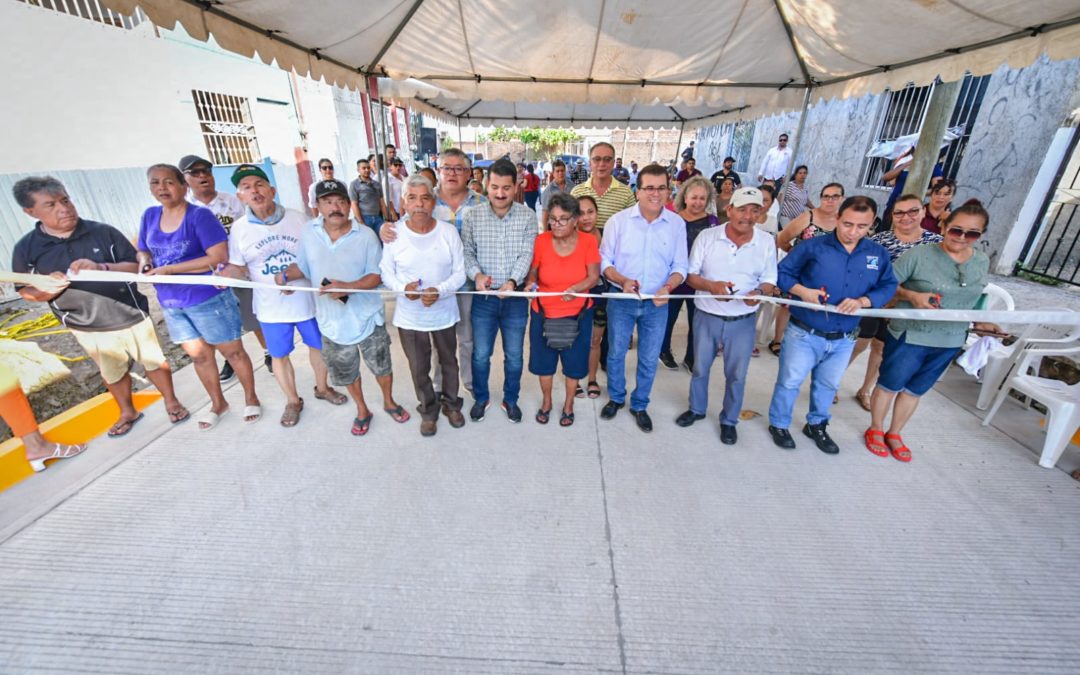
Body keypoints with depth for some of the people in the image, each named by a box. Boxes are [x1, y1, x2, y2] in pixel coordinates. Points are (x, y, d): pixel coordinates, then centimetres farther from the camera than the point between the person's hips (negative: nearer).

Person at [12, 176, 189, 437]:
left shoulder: (103, 232, -9)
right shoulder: (26, 248, -4)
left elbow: (137, 266, -9)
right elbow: (26, 291, 2)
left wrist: (102, 267, -25)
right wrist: (49, 289, -19)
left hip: (132, 317, -2)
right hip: (87, 328, 2)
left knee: (155, 361, 12)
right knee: (112, 373, 19)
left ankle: (171, 402, 32)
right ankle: (127, 412, 40)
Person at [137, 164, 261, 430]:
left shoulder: (200, 215, -12)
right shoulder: (150, 216, 7)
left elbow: (219, 256, -21)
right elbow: (142, 250, 17)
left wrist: (170, 269, -20)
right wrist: (145, 261, -7)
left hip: (208, 298, -6)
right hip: (171, 304, 6)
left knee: (232, 351, 5)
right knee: (199, 355, 16)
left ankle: (251, 398, 24)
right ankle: (218, 403, 33)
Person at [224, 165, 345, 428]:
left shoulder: (298, 218, -5)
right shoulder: (239, 228, -4)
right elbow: (237, 267, 1)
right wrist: (226, 275, -20)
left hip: (308, 301, 0)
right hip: (271, 308, 1)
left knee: (318, 346, 15)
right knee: (279, 355, 12)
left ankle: (322, 388, 41)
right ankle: (293, 401, 34)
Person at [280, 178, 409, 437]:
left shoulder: (366, 235, -11)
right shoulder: (308, 233, -3)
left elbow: (377, 275, -12)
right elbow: (304, 265, 10)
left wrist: (347, 287, -26)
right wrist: (287, 274, -12)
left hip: (367, 317, -2)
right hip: (332, 321, 3)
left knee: (381, 366, 13)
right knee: (346, 373, 18)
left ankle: (389, 402, 41)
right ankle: (362, 410, 42)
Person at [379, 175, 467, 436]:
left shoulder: (448, 231, -9)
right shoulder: (394, 234, -8)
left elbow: (460, 273, -7)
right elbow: (386, 273, -1)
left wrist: (439, 290, -24)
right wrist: (403, 287, -22)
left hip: (444, 312, 1)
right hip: (410, 316, 0)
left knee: (449, 362, 20)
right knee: (419, 368, 14)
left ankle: (451, 403, 45)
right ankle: (428, 410, 39)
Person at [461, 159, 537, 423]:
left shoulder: (528, 216, -3)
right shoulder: (472, 216, -2)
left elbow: (527, 254, -8)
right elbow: (466, 251, 1)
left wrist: (512, 281, -24)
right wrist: (476, 274, -19)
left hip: (516, 296, 0)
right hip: (483, 296, 0)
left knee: (514, 355, 12)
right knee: (480, 354, 11)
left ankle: (511, 400, 34)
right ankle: (481, 398, 35)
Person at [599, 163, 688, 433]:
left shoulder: (677, 224, -2)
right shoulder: (618, 220, -7)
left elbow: (680, 266, 2)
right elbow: (604, 260, -4)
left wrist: (668, 287, -19)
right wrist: (622, 280, -22)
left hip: (657, 304, 1)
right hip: (621, 300, -1)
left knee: (649, 359, 12)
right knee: (616, 353, 14)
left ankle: (639, 405, 34)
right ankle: (616, 398, 38)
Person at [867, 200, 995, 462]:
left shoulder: (982, 262, 4)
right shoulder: (919, 255, -15)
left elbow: (971, 299, 17)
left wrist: (980, 322, 5)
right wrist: (912, 296, -27)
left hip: (949, 343, 5)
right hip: (909, 336, -5)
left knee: (915, 390, 17)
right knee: (889, 385, 9)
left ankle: (894, 434, 33)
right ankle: (875, 430, 28)